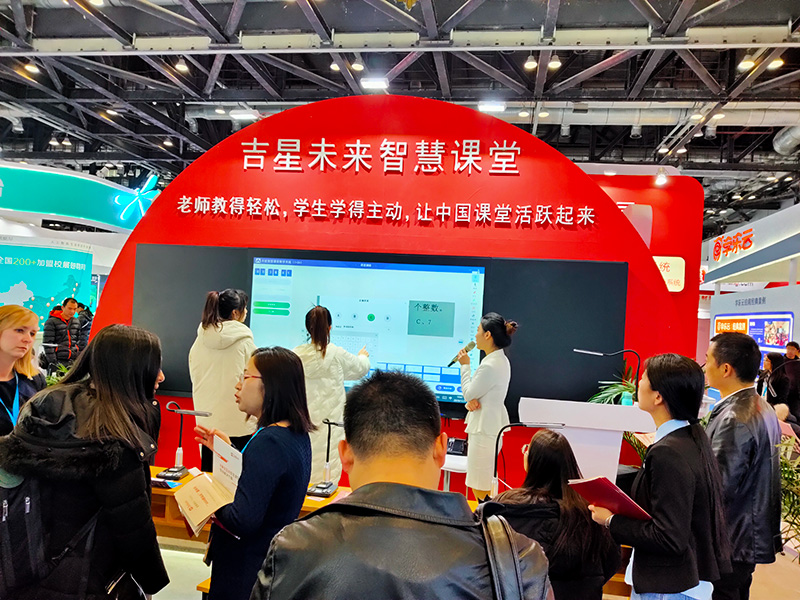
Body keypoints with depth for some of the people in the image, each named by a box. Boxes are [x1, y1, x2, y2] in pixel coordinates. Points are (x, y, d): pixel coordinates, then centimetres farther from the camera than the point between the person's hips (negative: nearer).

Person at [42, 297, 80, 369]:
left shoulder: (76, 322, 14)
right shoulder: (51, 322, -4)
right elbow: (48, 344, -9)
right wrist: (52, 362, -14)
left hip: (74, 360, 5)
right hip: (59, 361, -5)